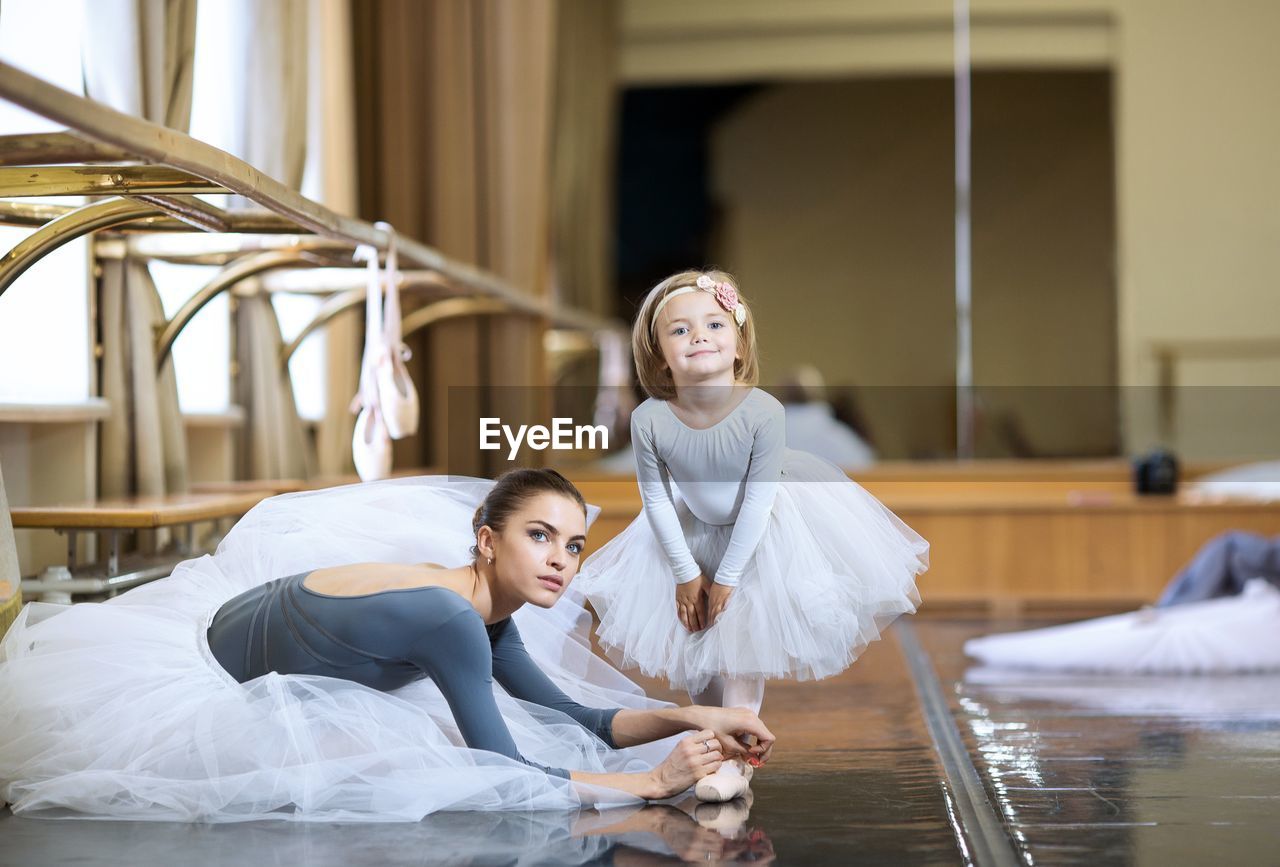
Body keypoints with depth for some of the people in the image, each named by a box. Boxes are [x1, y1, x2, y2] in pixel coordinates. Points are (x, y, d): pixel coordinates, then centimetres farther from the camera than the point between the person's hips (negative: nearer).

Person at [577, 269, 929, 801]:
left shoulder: (762, 413, -34)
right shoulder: (649, 421, -28)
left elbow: (757, 501, -26)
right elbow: (656, 499, -15)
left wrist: (726, 576, -20)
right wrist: (686, 572, -11)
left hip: (763, 533, -3)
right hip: (692, 532, 3)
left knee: (741, 640, -4)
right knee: (691, 636, 11)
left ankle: (734, 760, 3)